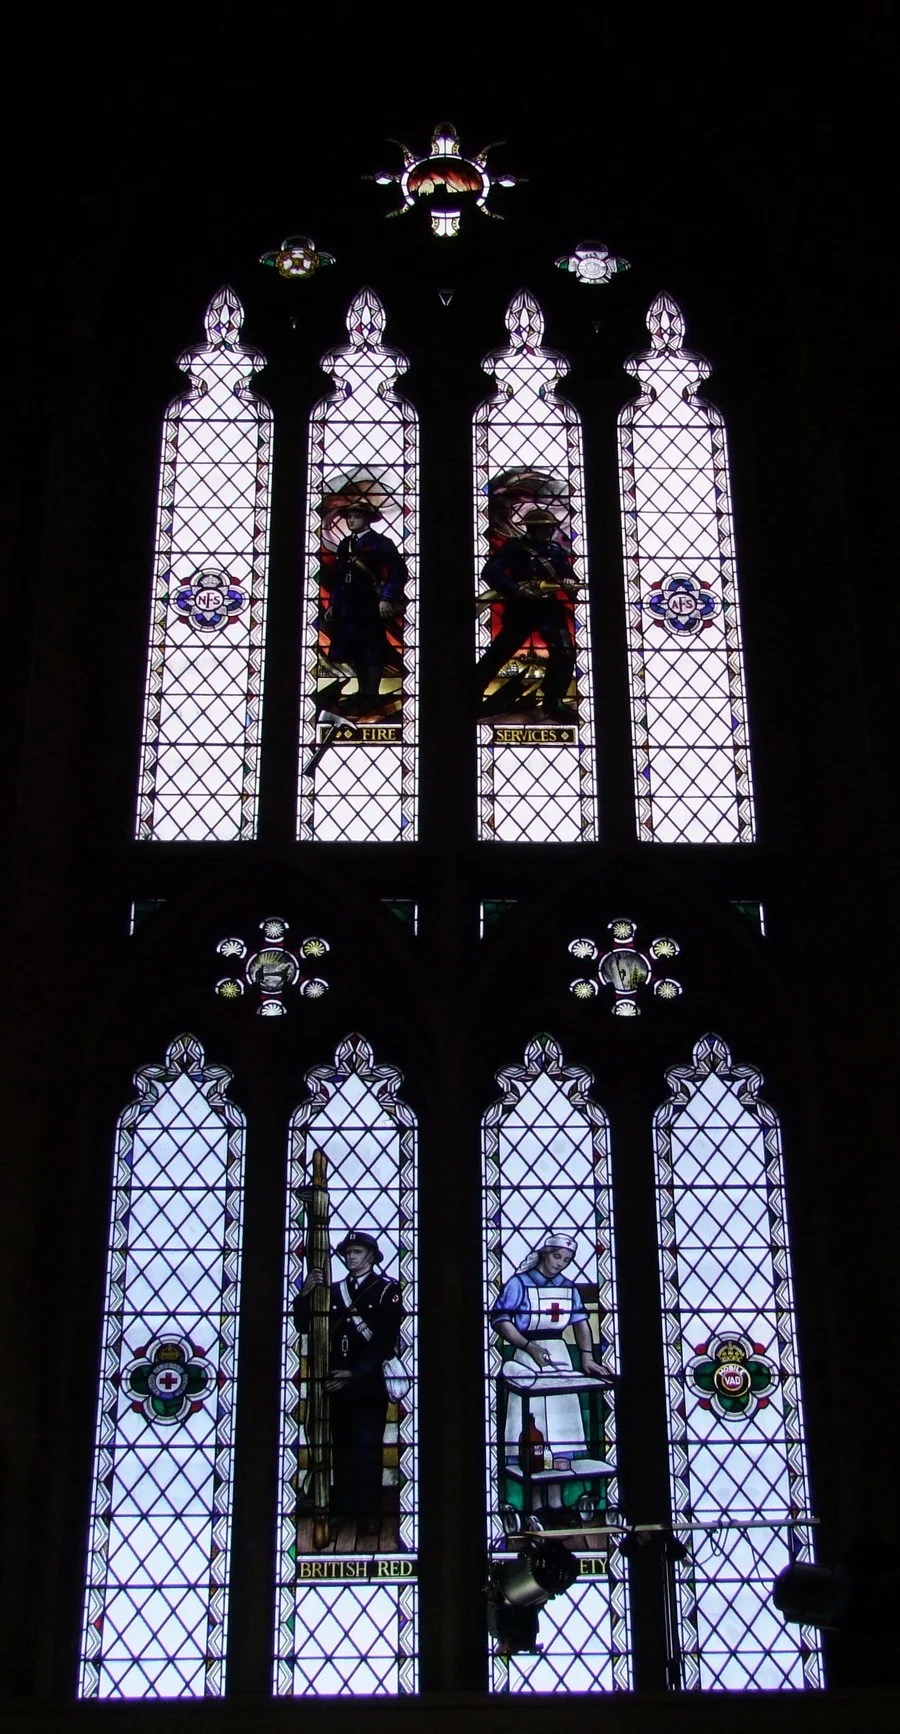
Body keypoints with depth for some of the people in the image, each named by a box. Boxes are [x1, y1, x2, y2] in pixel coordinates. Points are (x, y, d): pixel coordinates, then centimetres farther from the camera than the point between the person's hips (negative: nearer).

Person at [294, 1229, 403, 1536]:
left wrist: (355, 1373, -11)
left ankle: (369, 1513, 2)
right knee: (341, 1447, 7)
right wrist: (305, 1294, -8)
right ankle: (343, 1508, 14)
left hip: (368, 1384, -4)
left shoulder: (387, 1290, 0)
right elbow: (304, 1326, 9)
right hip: (337, 1383, 4)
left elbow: (387, 1341, -7)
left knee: (367, 1449, -4)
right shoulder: (334, 1290, 13)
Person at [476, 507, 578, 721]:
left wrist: (570, 583, -15)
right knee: (499, 652, -1)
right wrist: (516, 589, -27)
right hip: (520, 609, -4)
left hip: (550, 608, 4)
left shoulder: (557, 551, 10)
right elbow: (490, 572, -15)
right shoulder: (515, 547, -5)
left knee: (564, 653, -11)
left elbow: (569, 576, 11)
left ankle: (553, 702, 0)